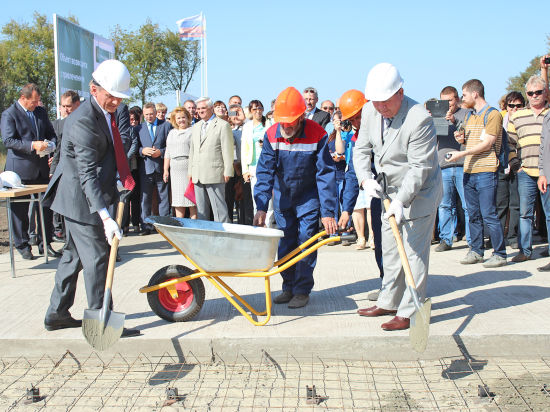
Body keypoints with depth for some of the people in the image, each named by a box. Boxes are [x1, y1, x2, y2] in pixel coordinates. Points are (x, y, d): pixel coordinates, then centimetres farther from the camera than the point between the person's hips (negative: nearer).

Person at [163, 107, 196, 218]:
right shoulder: (172, 133, 20)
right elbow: (168, 153, 22)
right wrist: (166, 170, 15)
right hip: (175, 170, 6)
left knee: (192, 201, -6)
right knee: (178, 200, 6)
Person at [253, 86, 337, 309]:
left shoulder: (317, 135, -23)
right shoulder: (271, 135, -15)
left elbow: (325, 174, -21)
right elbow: (265, 171, -13)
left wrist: (327, 211, -24)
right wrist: (261, 206, -23)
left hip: (308, 196, -3)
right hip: (282, 196, 3)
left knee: (306, 243, -5)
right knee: (285, 244, 8)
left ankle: (302, 291, 7)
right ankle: (289, 288, 21)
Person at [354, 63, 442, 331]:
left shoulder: (419, 119, -26)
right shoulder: (370, 111, -4)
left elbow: (420, 167, -25)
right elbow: (361, 149, 4)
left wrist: (401, 201, -32)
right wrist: (366, 179, -13)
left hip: (419, 193, -8)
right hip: (391, 191, 8)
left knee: (414, 251, -5)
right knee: (390, 251, 16)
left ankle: (410, 312, 4)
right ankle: (389, 302, 29)